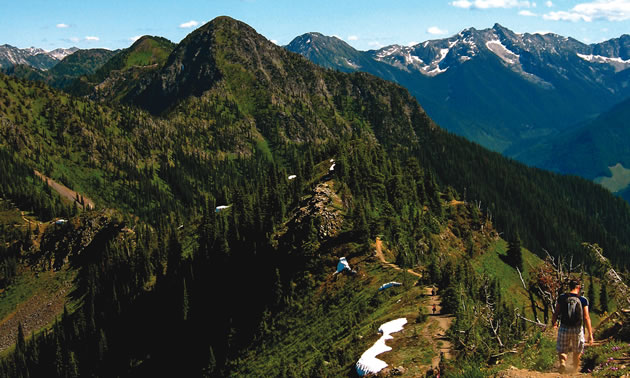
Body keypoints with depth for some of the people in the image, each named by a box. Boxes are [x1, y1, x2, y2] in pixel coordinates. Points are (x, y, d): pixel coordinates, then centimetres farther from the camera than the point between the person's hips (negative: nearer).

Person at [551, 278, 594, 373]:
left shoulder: (562, 298, -4)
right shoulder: (583, 300, -7)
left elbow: (556, 313, -1)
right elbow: (586, 318, -11)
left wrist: (554, 323, 19)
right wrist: (590, 334, -8)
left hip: (564, 328, 0)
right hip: (577, 329, 0)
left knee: (562, 350, 12)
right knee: (577, 351, 23)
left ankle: (562, 362, -17)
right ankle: (575, 369, 33)